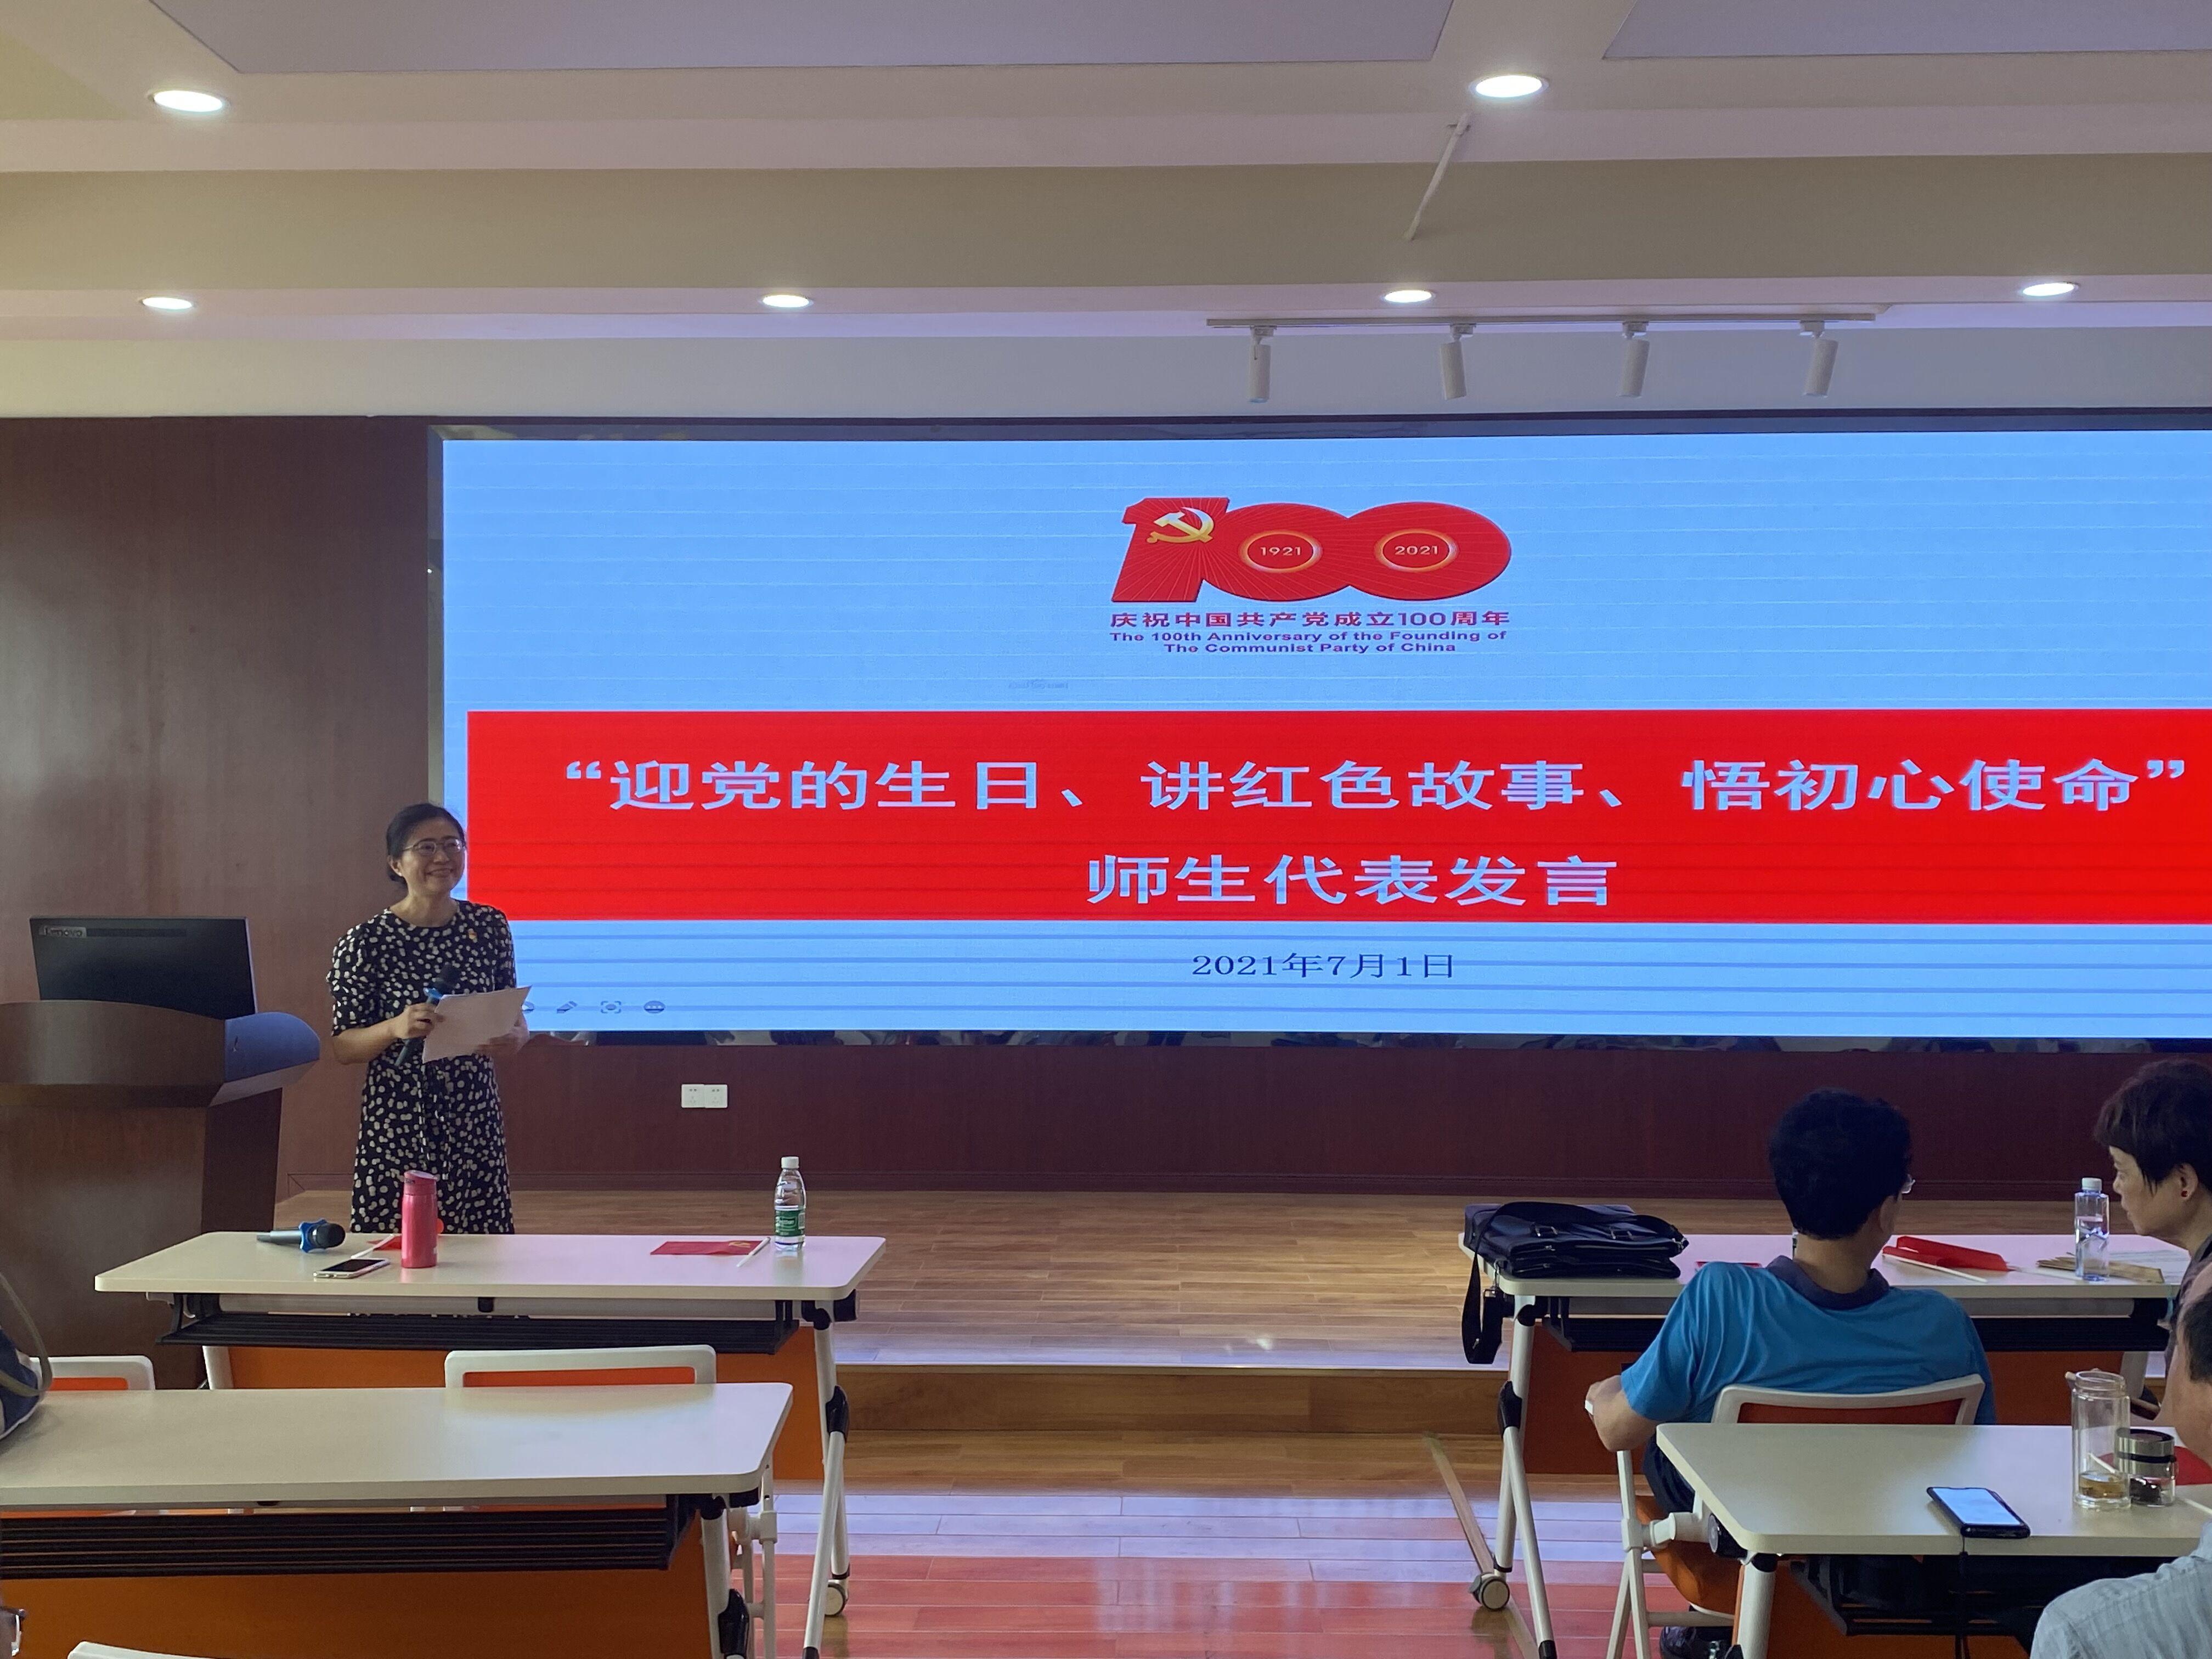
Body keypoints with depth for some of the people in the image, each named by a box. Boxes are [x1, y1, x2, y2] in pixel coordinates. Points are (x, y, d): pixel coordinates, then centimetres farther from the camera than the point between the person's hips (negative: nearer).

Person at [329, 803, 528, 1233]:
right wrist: (395, 1027, -21)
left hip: (476, 1122, 3)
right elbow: (343, 1049, -3)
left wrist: (516, 1035, -8)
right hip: (397, 1128, -3)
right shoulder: (366, 943, -6)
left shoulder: (490, 927, 4)